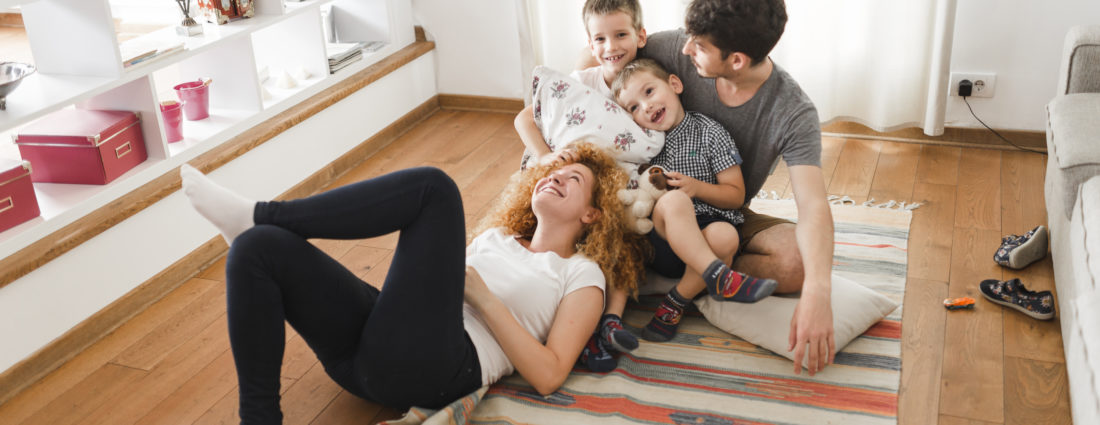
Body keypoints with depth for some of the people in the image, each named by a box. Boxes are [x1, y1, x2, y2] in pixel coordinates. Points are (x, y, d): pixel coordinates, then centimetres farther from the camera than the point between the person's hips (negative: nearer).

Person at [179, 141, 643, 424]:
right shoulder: (496, 237, 32)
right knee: (258, 248, -15)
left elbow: (549, 376, -1)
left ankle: (258, 213, -7)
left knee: (434, 185, -17)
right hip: (370, 352, 7)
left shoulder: (582, 274, 13)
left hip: (432, 368, -7)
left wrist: (482, 297, -4)